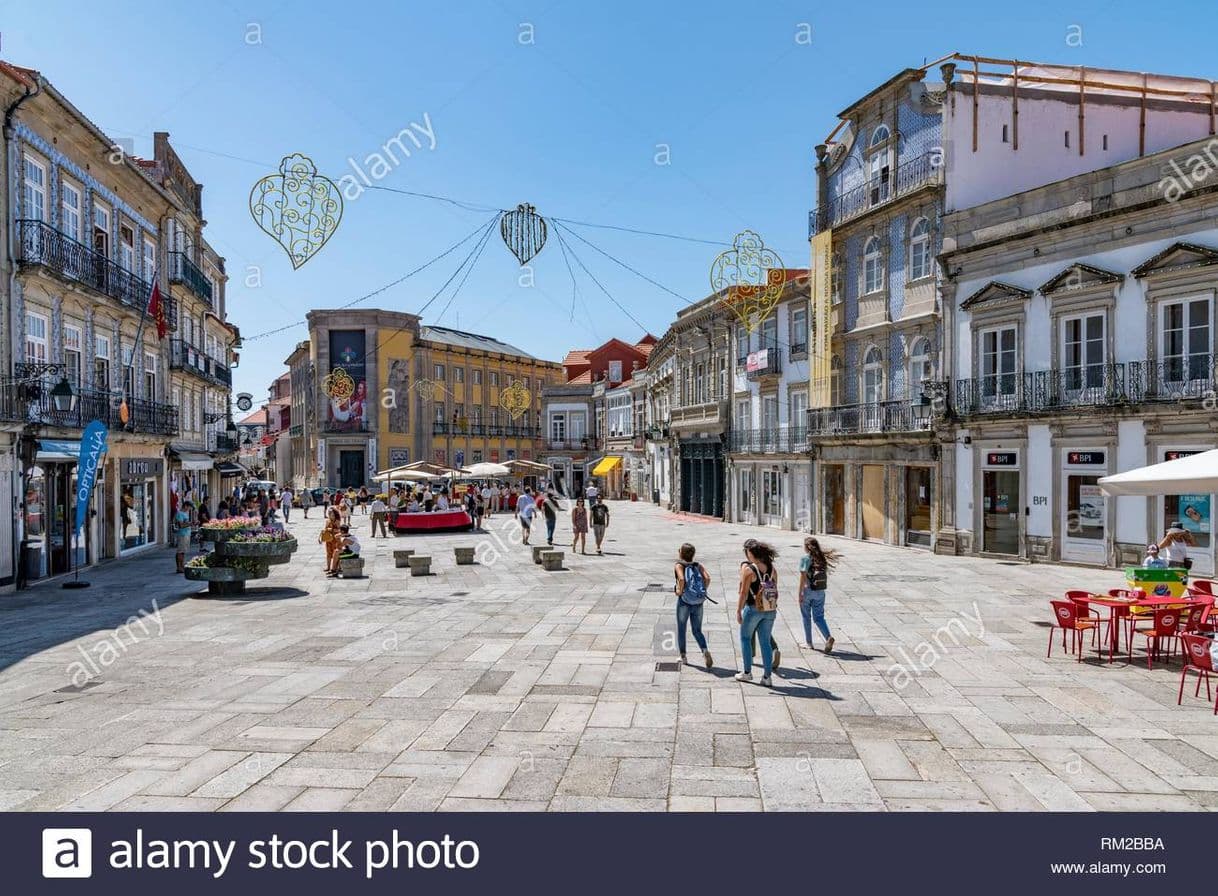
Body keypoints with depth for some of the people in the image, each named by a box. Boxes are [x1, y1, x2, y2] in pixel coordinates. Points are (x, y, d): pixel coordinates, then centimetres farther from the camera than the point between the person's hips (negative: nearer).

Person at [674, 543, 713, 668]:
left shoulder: (679, 565, -5)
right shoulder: (698, 565, 6)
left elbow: (682, 579, -24)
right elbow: (707, 578, -9)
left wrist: (679, 590, -9)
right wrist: (703, 591, 2)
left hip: (684, 602, -3)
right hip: (698, 603, 3)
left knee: (681, 630, 15)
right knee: (697, 631, 13)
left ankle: (683, 656, 22)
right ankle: (705, 651, -10)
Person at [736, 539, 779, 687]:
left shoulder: (747, 568, -13)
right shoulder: (772, 568, 3)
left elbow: (744, 592, -13)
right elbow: (775, 590, 8)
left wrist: (738, 611, -8)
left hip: (753, 609, -4)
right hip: (770, 611, 5)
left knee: (745, 638, 15)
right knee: (766, 642, 10)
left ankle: (747, 672, 20)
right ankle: (766, 676, 9)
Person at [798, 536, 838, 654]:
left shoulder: (805, 558, -10)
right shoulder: (821, 558, 5)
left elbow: (803, 577, -14)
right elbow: (825, 575, 7)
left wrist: (800, 594, -13)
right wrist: (822, 588, 16)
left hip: (807, 591, -4)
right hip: (820, 591, 4)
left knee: (806, 618, 11)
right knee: (819, 617, 9)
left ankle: (808, 643, 18)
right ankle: (828, 637, -13)